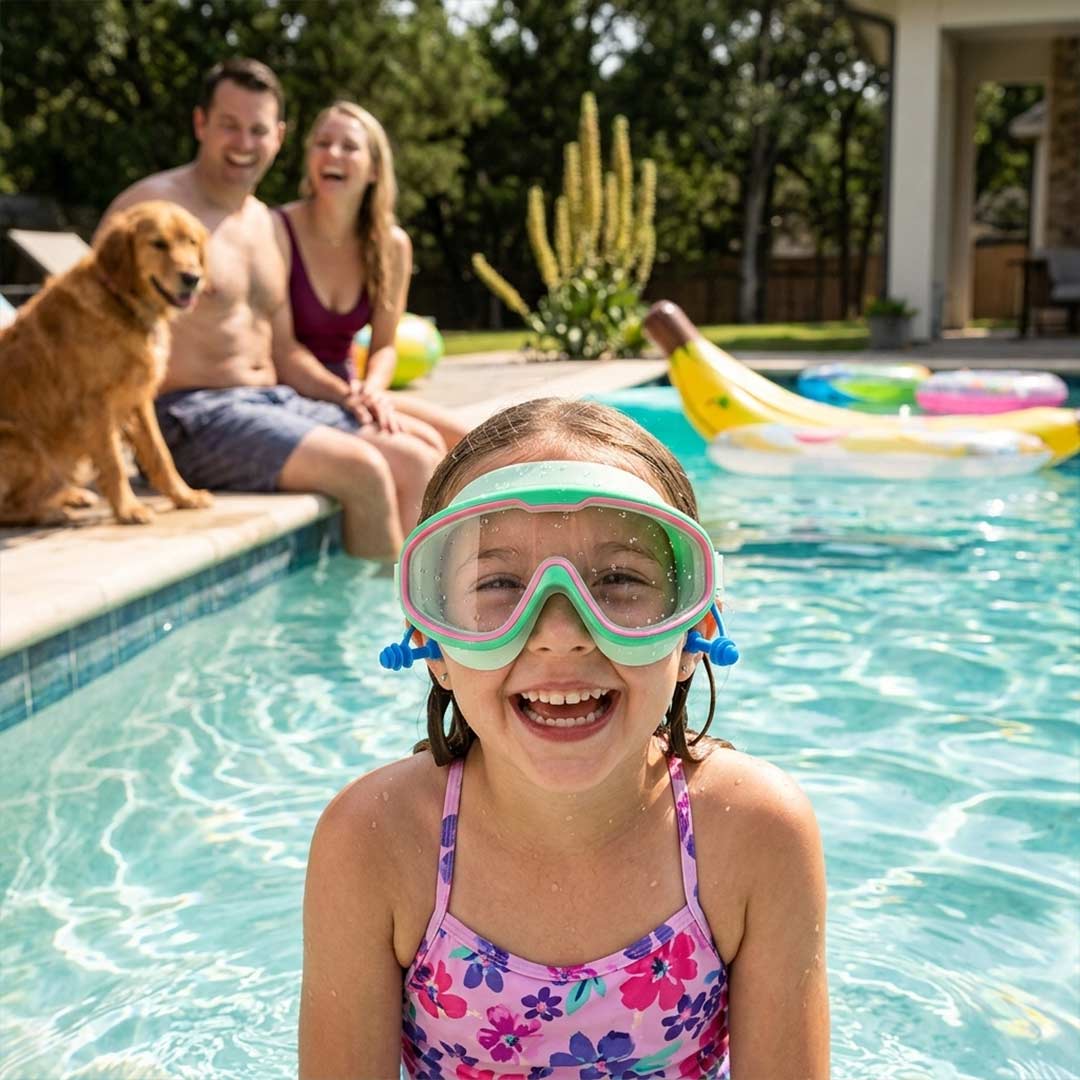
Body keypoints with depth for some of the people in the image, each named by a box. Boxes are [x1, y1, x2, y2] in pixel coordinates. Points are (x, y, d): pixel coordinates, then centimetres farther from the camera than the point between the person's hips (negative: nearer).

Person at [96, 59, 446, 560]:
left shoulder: (267, 225, 17)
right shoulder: (155, 204, -8)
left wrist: (344, 395, 6)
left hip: (276, 402, 8)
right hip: (195, 412, -8)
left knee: (419, 462, -4)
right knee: (363, 470, -24)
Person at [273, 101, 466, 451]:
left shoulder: (392, 245, 1)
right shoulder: (277, 231, -13)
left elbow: (384, 345, 5)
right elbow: (280, 346, -16)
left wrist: (371, 390, -18)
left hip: (346, 385, 6)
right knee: (423, 442, -23)